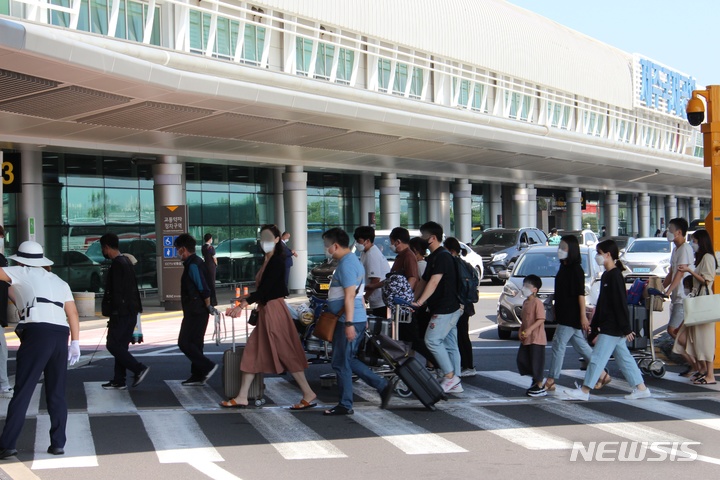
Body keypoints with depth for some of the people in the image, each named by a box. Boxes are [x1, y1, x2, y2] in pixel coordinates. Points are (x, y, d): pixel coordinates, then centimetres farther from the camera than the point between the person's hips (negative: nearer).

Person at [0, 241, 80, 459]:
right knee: (56, 393, 12)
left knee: (22, 392, -3)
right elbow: (73, 314, 15)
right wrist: (75, 343, 13)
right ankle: (58, 443, 12)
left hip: (37, 333, -5)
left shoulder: (23, 273, 10)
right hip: (61, 336, 5)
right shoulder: (60, 282, 24)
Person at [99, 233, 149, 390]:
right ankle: (119, 380, 15)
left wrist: (114, 313, -18)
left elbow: (116, 292, -20)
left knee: (113, 345, -5)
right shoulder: (126, 261, 15)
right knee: (121, 346, 11)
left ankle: (139, 369, -8)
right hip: (130, 311, 10)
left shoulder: (117, 264, -15)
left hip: (121, 312, -10)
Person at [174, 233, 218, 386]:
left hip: (195, 312, -10)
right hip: (197, 311, 10)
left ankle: (207, 366, -6)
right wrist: (208, 306, 15)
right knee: (195, 343, 13)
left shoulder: (193, 265, -17)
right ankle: (198, 376, 17)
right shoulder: (196, 262, 14)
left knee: (184, 342, -7)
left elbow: (204, 288, -23)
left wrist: (208, 306, -14)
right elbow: (203, 287, 17)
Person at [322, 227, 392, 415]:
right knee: (347, 360, 17)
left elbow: (350, 296, -22)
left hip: (348, 321, -10)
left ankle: (345, 405, 8)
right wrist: (363, 319, 26)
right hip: (359, 319, 10)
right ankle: (383, 386, 16)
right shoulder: (353, 260, 16)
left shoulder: (346, 265, -16)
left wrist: (349, 323, -24)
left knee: (340, 363, -1)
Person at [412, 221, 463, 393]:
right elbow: (425, 282, 22)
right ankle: (455, 383, 11)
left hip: (445, 308, -10)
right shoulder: (434, 257, 18)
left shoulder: (442, 256, -15)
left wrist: (419, 302, -29)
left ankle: (450, 376, -6)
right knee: (450, 344, 9)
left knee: (432, 340, -12)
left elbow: (433, 282, -24)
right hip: (450, 308, 10)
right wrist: (414, 300, 17)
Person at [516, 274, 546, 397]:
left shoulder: (537, 303, -15)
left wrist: (529, 330, -27)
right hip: (526, 339, 10)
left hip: (536, 338, -9)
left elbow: (541, 319, -21)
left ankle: (540, 387, 6)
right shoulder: (525, 302, 14)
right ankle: (535, 380, 27)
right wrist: (521, 331, 8)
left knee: (536, 362, -4)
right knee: (522, 360, 11)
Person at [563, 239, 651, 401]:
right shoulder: (606, 275, 13)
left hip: (613, 328, -10)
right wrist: (596, 324, 22)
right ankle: (641, 388, 17)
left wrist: (626, 329, -19)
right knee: (624, 357, 12)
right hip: (608, 326, 10)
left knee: (598, 356, -5)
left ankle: (584, 391, -1)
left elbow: (621, 303, -18)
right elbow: (601, 302, 19)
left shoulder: (615, 275, -16)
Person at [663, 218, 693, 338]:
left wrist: (668, 292, -25)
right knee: (678, 331, 9)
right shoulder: (675, 250, 17)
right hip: (676, 297, 10)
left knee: (672, 330, -13)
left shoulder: (685, 248, -13)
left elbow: (680, 273, -21)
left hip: (683, 298, -10)